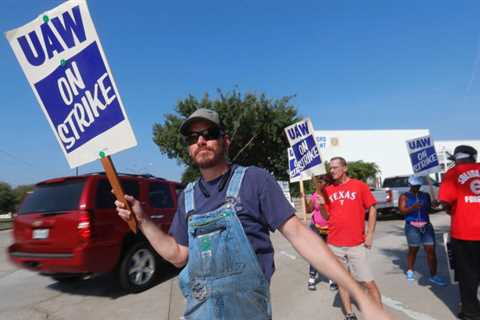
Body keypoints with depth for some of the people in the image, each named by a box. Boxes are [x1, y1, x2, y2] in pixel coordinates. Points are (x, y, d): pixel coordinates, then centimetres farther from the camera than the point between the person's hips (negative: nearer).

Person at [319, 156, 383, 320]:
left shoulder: (359, 185, -2)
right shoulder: (328, 190, 6)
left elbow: (372, 209, 1)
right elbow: (326, 216, 10)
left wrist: (370, 234, -5)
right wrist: (321, 205, -10)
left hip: (356, 244, -3)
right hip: (334, 245, 3)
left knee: (368, 282, 0)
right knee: (341, 281, 12)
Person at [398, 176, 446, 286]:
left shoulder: (426, 195, 12)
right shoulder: (404, 196, 1)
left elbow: (430, 209, 13)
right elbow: (402, 210, -8)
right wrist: (412, 207, -26)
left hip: (427, 226, 3)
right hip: (412, 227, -3)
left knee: (431, 250, -1)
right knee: (413, 250, 6)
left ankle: (433, 276, 6)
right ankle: (410, 271, 24)